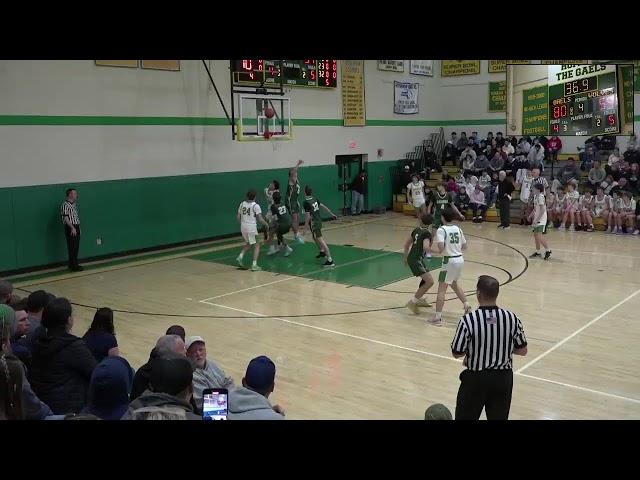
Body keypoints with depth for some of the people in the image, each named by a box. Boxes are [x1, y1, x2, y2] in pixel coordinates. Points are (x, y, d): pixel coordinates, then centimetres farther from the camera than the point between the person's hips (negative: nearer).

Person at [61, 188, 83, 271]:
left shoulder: (74, 204, 14)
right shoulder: (65, 205, -13)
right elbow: (65, 218, -18)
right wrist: (72, 228, -23)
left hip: (76, 227, 9)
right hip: (70, 229, -9)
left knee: (76, 248, 12)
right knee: (72, 248, -5)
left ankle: (74, 264, 21)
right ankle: (73, 266, -1)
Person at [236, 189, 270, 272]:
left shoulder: (242, 204, 6)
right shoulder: (255, 206, -9)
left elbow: (238, 218, 11)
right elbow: (260, 219, -10)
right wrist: (266, 225, 6)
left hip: (243, 227, 6)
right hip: (252, 227, -6)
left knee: (248, 244, 27)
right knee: (257, 245, 7)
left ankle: (240, 257, 9)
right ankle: (254, 265, -1)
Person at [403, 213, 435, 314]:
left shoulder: (416, 230, 10)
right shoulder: (427, 233, -13)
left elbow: (407, 244, 19)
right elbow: (426, 247, -30)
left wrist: (406, 257, 31)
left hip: (411, 258, 9)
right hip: (416, 260, -9)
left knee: (426, 278, 28)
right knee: (430, 281, -14)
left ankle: (419, 299, 38)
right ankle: (412, 302, -13)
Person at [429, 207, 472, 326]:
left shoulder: (441, 229, -10)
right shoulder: (458, 229, 9)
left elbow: (441, 247, -22)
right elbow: (464, 246, 13)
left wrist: (439, 251, -1)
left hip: (450, 260, -7)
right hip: (460, 259, 7)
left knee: (442, 289, -4)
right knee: (454, 284, 30)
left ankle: (438, 317, -8)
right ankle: (467, 306, 33)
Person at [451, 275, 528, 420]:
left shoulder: (468, 320, -19)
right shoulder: (512, 318, -9)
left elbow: (456, 353, -12)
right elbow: (522, 350, 0)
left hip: (476, 378, -3)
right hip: (503, 377, 3)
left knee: (465, 416, 15)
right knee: (499, 417, 17)